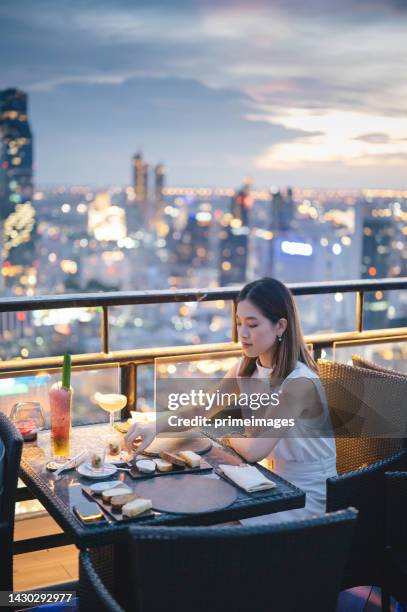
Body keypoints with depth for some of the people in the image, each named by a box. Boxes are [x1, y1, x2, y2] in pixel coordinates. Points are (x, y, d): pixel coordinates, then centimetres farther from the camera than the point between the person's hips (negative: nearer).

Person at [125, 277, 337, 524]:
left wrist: (230, 438, -6)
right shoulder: (246, 369, -2)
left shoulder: (299, 383, -27)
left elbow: (254, 450, -30)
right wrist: (155, 426, -19)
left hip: (309, 495, -6)